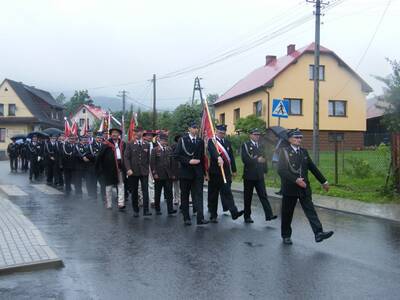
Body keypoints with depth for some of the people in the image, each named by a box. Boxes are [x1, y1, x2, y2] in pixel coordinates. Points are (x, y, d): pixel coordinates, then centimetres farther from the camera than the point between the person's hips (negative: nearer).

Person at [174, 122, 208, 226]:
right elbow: (176, 155, -7)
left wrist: (204, 172, 12)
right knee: (185, 196, 6)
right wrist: (189, 161, -16)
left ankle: (200, 218, -9)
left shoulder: (200, 141, 11)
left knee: (198, 195, -5)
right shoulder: (183, 140, -1)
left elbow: (202, 157, 15)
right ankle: (186, 218, 15)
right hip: (186, 172, -2)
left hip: (198, 173, 2)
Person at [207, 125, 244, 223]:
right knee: (213, 194, 5)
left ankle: (234, 213, -10)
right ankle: (213, 216, 14)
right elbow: (213, 151, -26)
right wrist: (218, 158, -46)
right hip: (215, 172, -4)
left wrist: (234, 170, 13)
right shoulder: (211, 141, -4)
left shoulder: (227, 142, 15)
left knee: (227, 193, -2)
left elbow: (231, 156, 16)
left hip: (226, 172, 4)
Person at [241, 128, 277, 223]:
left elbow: (263, 158, 19)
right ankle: (247, 216, 16)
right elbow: (244, 159, -17)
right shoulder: (245, 145, -5)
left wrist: (264, 169, 8)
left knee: (263, 195, -3)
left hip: (259, 176, 4)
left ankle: (269, 214, -7)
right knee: (248, 197, 6)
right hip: (249, 175, -4)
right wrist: (257, 160, -21)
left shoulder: (260, 146, 14)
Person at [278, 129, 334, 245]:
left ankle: (318, 233, -9)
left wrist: (323, 181, 18)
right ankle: (286, 236, 21)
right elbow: (281, 170, -17)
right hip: (290, 188, -4)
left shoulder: (304, 152, 12)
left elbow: (313, 168, 18)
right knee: (287, 213, 7)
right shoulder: (284, 151, -5)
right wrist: (295, 180, -23)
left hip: (304, 187, 4)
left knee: (310, 210, -5)